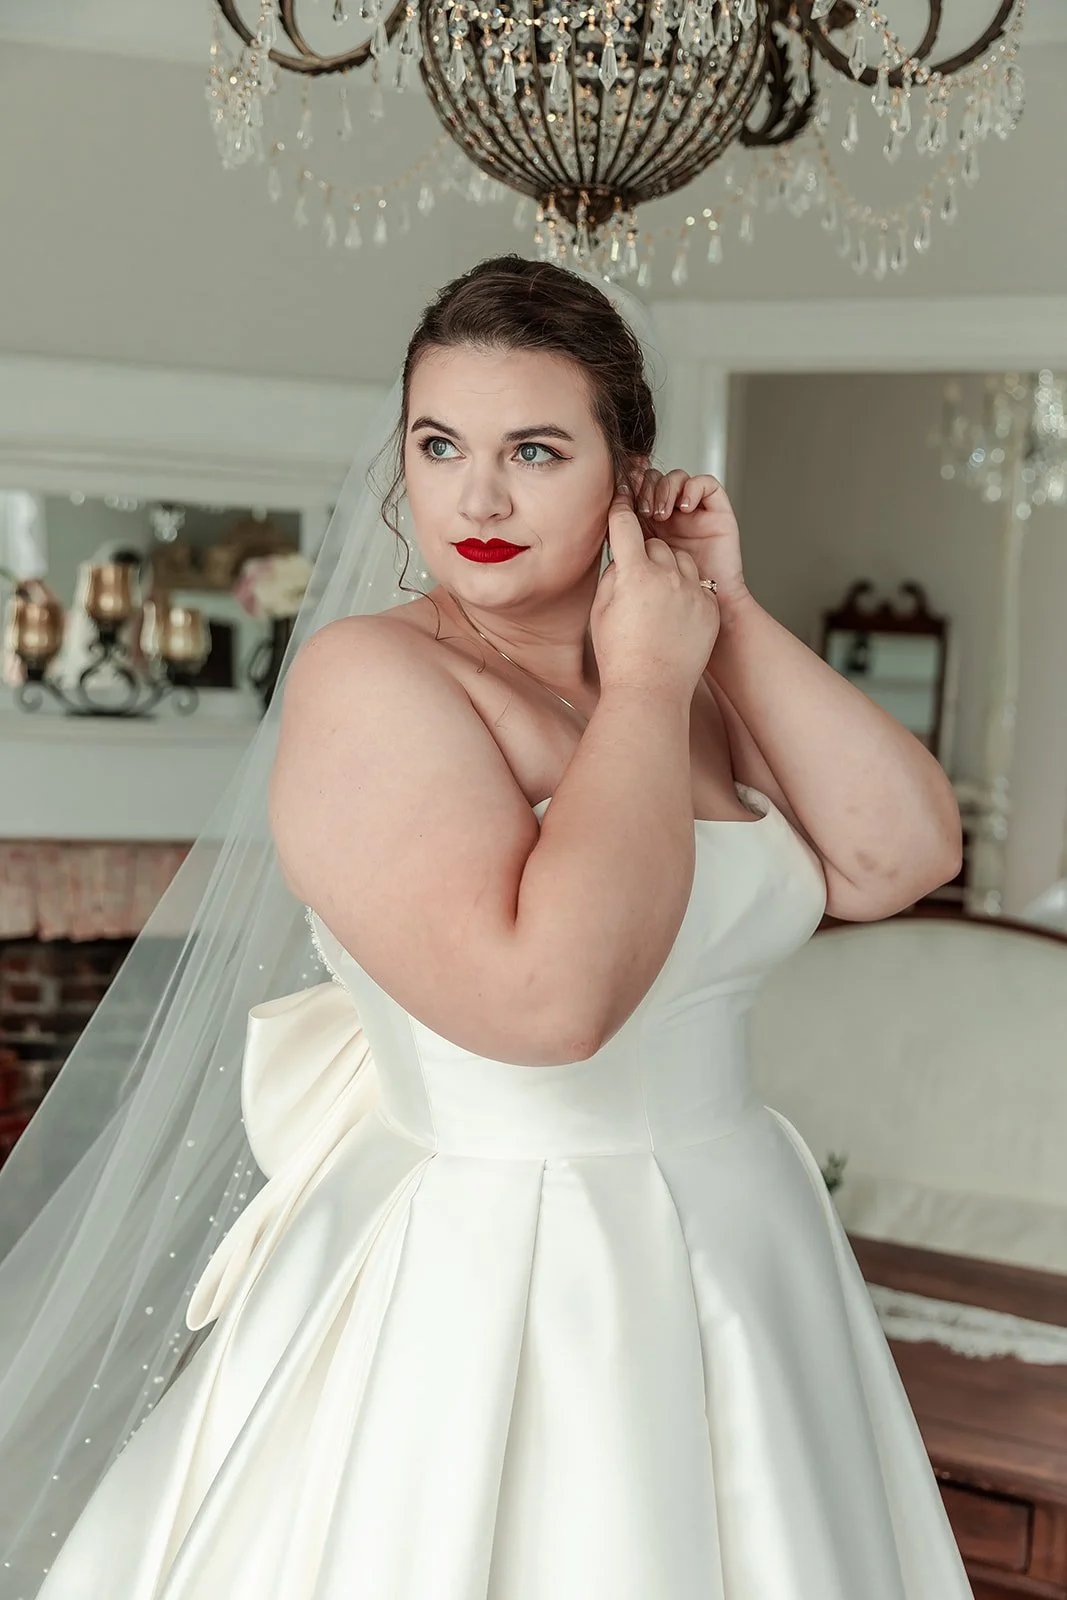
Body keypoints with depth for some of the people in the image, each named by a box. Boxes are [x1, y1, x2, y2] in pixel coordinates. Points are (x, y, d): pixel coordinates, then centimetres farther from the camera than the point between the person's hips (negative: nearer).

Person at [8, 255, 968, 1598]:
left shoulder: (687, 676, 4)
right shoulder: (369, 677, -17)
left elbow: (901, 856, -7)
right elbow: (547, 995, -30)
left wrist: (731, 618, -8)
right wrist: (648, 686, -19)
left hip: (736, 1259, 7)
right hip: (483, 1293, -6)